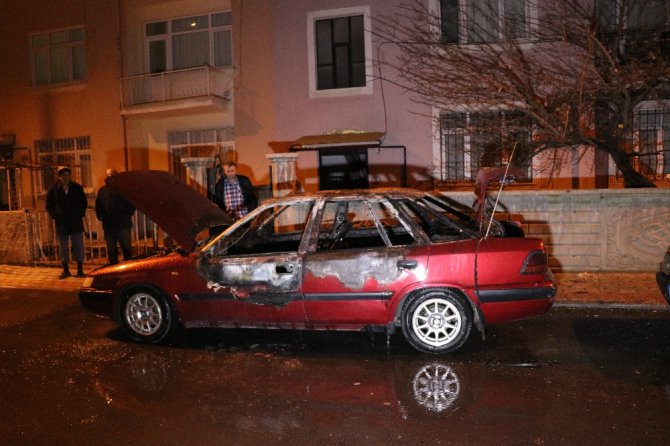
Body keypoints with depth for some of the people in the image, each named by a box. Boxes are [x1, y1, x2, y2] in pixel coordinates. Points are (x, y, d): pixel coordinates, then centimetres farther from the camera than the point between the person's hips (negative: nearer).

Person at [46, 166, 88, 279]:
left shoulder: (77, 188, 4)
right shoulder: (53, 189, 2)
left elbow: (84, 203, 11)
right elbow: (49, 205, 8)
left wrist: (80, 214, -2)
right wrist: (55, 215, -7)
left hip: (76, 222, 0)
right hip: (61, 223, 0)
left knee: (78, 246, 0)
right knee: (63, 248, 8)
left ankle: (80, 269, 10)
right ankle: (65, 270, 19)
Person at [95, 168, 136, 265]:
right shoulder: (102, 191, 15)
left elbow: (132, 204, 0)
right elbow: (98, 206, 19)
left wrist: (127, 215, -11)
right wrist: (100, 216, 3)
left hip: (123, 224, -4)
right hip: (108, 225, 4)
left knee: (126, 249, 1)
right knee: (111, 251, 8)